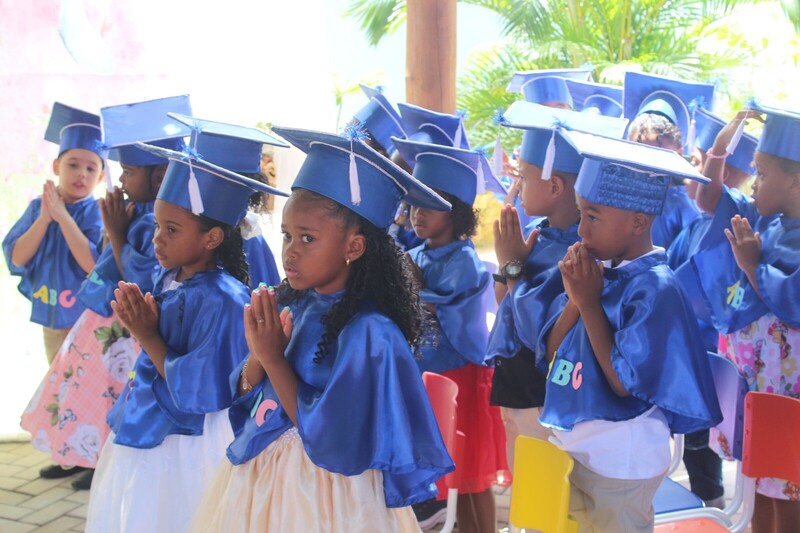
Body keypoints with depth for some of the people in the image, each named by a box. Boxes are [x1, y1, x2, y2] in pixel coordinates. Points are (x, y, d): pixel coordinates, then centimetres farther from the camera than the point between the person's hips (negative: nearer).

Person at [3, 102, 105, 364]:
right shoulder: (38, 206, -2)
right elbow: (15, 258, -9)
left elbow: (96, 266, -26)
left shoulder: (99, 214, -13)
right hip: (51, 321, 4)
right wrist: (44, 218, -20)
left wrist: (63, 217, -26)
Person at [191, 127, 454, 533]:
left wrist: (274, 359, -21)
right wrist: (259, 355, -16)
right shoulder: (291, 304, -3)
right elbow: (245, 397, 4)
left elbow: (331, 443, -22)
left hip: (323, 498, -6)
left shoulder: (369, 335, -23)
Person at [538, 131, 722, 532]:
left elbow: (624, 383, -22)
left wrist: (589, 303, -20)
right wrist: (574, 298, -14)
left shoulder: (656, 289, -20)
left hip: (619, 462, -6)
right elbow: (551, 356, 1)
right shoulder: (595, 271, -1)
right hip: (568, 448, 6)